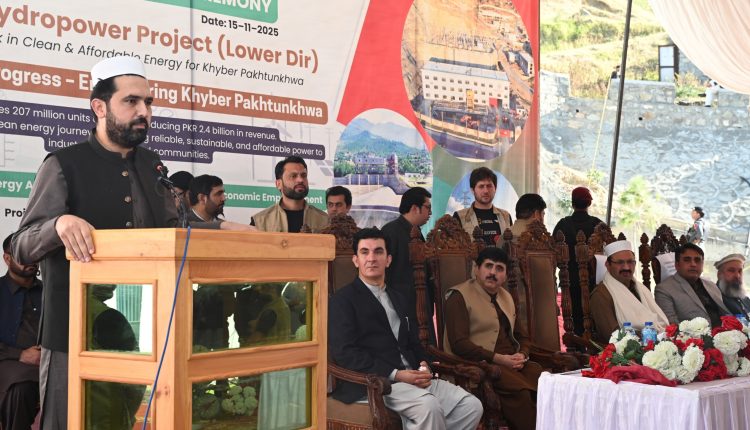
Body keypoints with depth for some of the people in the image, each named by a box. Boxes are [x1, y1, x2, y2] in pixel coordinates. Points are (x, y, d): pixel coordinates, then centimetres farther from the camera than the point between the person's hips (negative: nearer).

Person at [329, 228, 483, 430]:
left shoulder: (397, 297, 25)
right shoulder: (342, 300, 1)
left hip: (412, 376, 7)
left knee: (471, 406, -11)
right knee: (429, 405, -33)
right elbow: (344, 352, -11)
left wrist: (424, 367, -1)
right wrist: (395, 374, -18)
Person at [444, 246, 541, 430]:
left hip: (512, 361, 7)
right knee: (519, 390, -31)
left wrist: (522, 355, -1)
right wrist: (498, 358, -18)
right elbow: (459, 343, -14)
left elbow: (522, 336, 23)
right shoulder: (459, 296, -4)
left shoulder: (506, 297, 20)